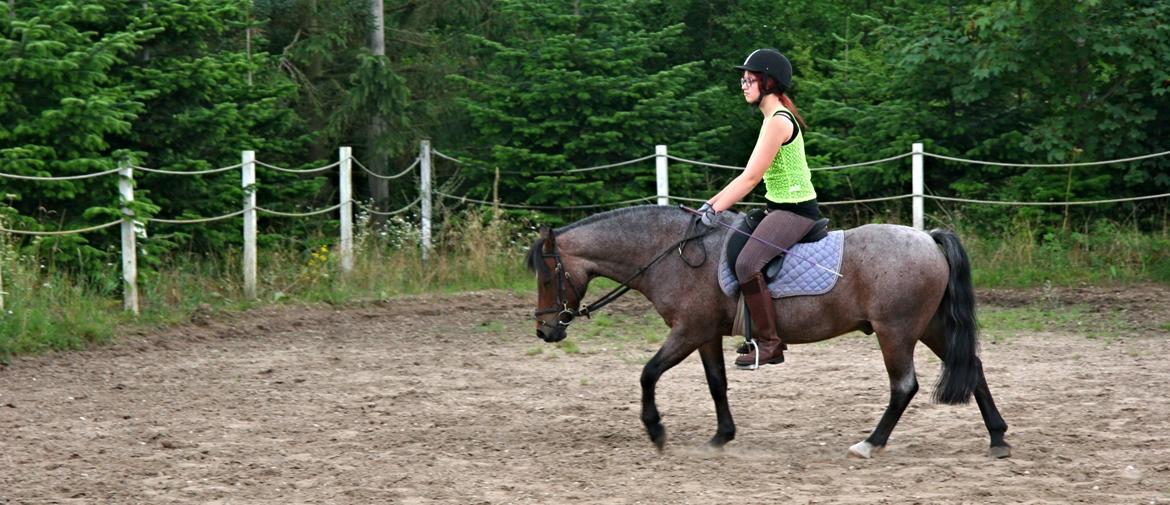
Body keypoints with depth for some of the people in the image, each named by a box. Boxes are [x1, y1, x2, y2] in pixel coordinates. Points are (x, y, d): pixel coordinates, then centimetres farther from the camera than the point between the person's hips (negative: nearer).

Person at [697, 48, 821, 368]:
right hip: (782, 208, 11)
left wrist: (715, 210, -19)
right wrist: (712, 204, 14)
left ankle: (768, 343, -17)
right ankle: (760, 334, 20)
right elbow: (749, 176, 18)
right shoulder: (775, 119, 16)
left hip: (795, 211, -11)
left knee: (746, 263, -24)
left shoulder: (779, 121, -16)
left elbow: (751, 178, -20)